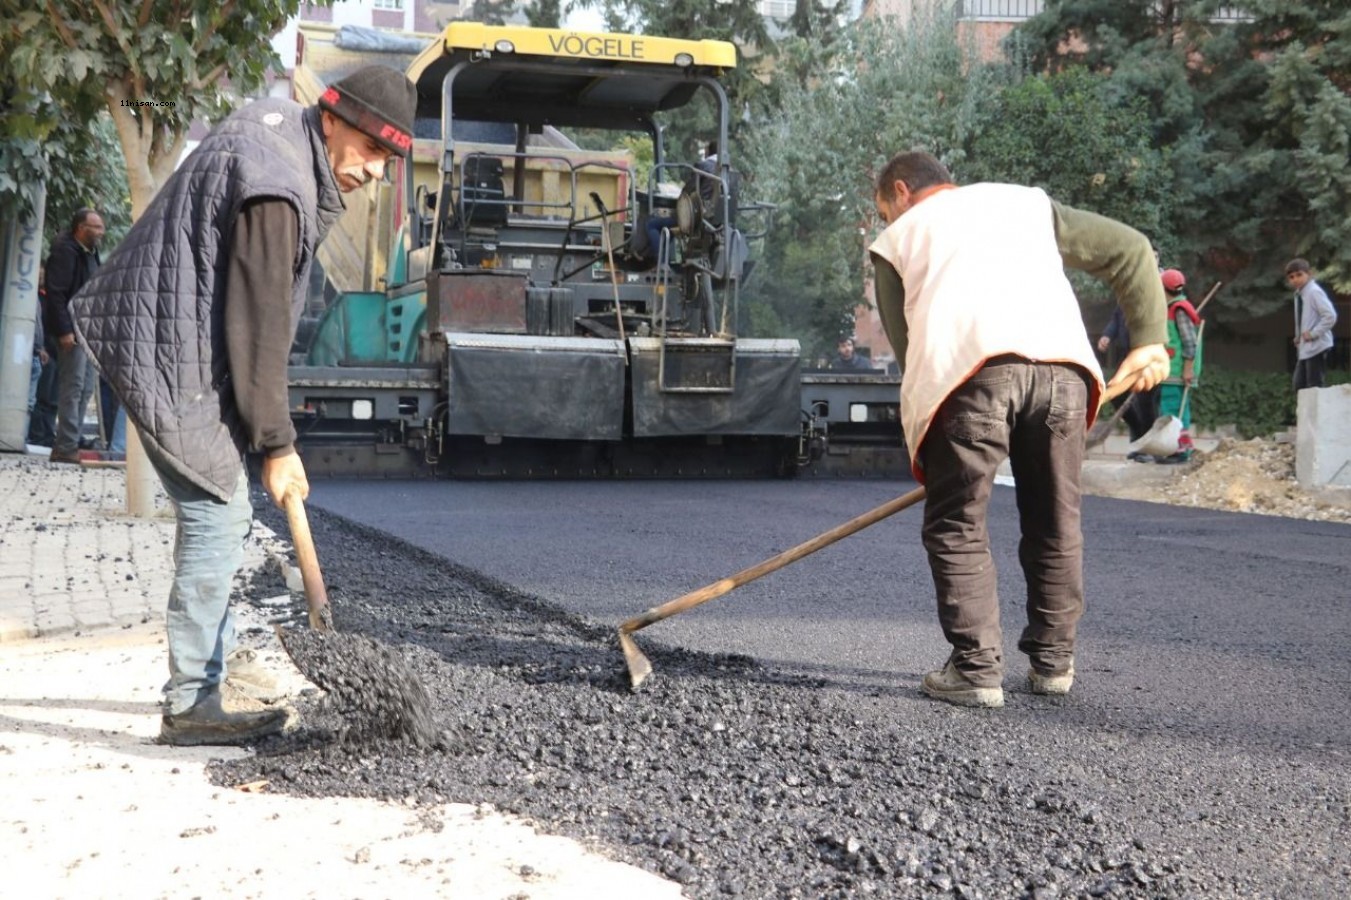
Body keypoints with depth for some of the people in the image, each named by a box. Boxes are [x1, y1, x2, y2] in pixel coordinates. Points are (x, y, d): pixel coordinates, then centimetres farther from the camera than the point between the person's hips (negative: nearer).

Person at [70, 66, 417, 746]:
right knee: (217, 519, -10)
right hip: (172, 358, -11)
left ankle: (213, 661, 29)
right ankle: (190, 702, -3)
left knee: (221, 511, 17)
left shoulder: (278, 125, 9)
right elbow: (257, 324, -24)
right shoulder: (277, 187, -24)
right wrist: (277, 445, -19)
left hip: (185, 341, 11)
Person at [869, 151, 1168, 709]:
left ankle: (976, 669, 4)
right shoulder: (1028, 203, 34)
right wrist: (1149, 341, 29)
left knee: (956, 528, 9)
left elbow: (905, 341, 20)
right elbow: (1130, 249, 29)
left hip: (968, 368, -3)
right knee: (1056, 525, 17)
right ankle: (1053, 663, 25)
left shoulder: (896, 239, 28)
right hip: (1061, 366, 3)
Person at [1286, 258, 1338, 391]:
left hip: (1316, 347, -10)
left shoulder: (1314, 292, -16)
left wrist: (1313, 333, -19)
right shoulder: (1299, 294, 12)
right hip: (1305, 348, 10)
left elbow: (1330, 316, -23)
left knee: (1314, 387, -7)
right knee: (1300, 386, 9)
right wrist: (1298, 337, 10)